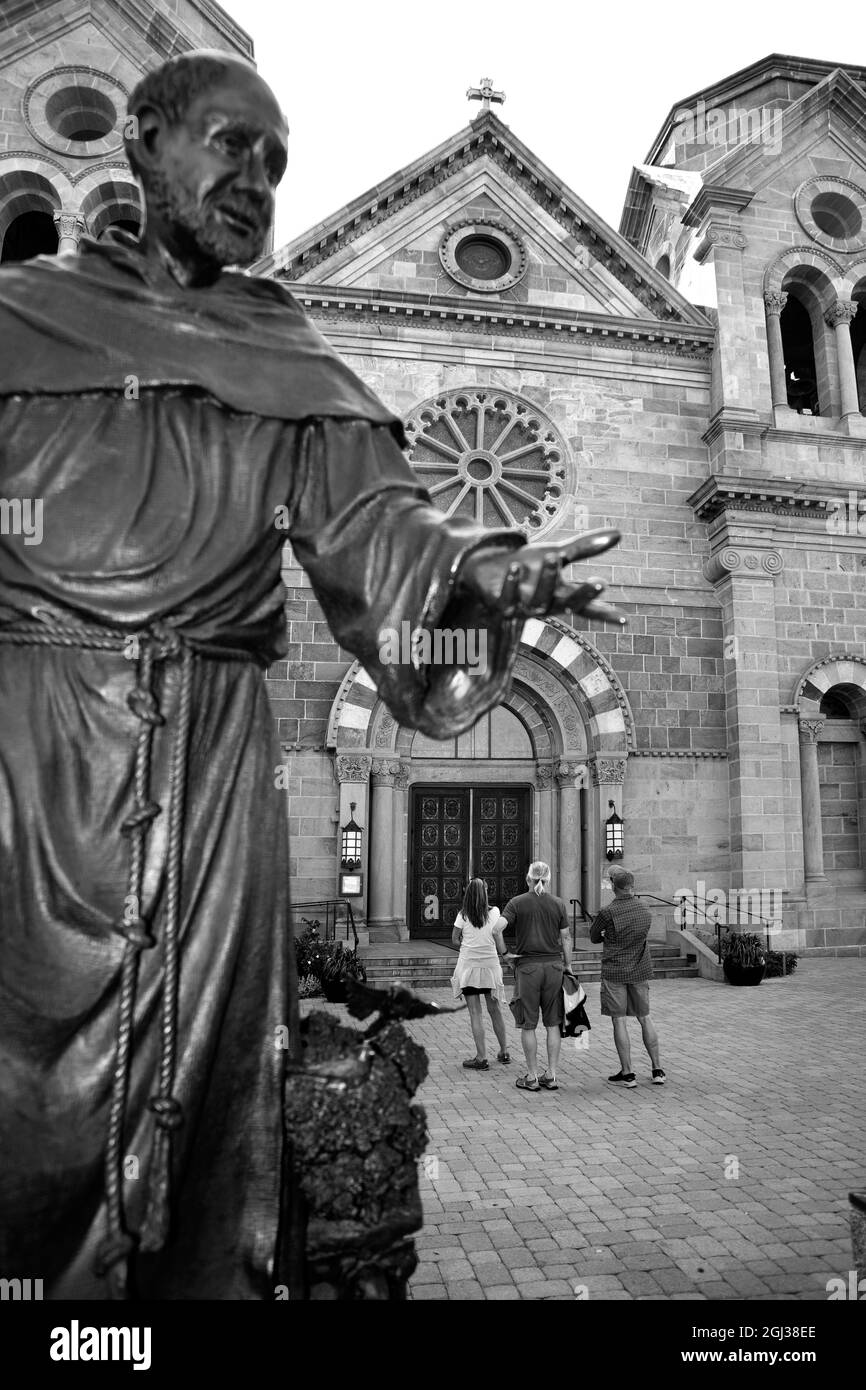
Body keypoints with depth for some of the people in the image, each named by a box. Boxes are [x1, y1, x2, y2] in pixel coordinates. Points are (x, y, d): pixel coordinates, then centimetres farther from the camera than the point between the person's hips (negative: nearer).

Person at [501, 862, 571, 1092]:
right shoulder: (558, 904, 4)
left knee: (528, 1025, 6)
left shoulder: (517, 903, -3)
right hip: (554, 965, 3)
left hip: (527, 966, -2)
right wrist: (568, 965, 14)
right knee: (552, 1023, 11)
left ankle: (532, 1077, 12)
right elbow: (566, 938, 5)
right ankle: (551, 1075, 14)